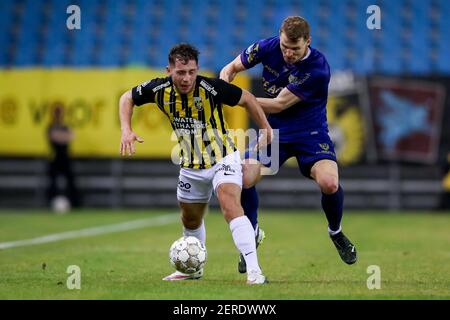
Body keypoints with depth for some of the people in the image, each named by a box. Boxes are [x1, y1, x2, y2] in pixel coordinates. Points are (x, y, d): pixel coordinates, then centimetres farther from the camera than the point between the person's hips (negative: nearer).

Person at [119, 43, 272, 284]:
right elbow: (127, 98, 4)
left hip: (223, 159, -5)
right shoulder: (159, 90, -14)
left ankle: (254, 270, -33)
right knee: (190, 221, 20)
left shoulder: (211, 88, -24)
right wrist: (126, 130, -11)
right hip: (191, 167, 5)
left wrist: (266, 129, -4)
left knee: (230, 205, -29)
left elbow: (247, 99, -9)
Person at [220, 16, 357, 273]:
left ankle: (336, 233, 7)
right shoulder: (268, 48, -12)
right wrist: (224, 82, -20)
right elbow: (233, 67, 4)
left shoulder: (318, 68, -25)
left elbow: (279, 104, -24)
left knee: (329, 184, -27)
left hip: (310, 132, -3)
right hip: (273, 130, 3)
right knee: (244, 178, -21)